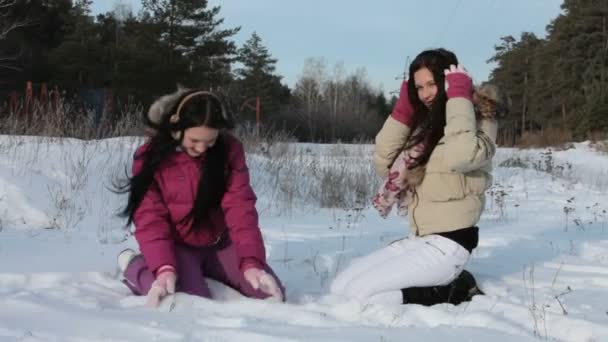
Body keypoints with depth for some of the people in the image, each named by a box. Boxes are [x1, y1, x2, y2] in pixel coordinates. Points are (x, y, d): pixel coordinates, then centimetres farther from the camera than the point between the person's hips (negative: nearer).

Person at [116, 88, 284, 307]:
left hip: (220, 244, 4)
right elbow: (150, 220, -19)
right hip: (178, 247, -4)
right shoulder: (150, 156, -18)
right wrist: (164, 268, -36)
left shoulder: (230, 150, -12)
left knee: (271, 294, -9)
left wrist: (251, 261, -31)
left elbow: (240, 207, -16)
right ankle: (136, 267, 0)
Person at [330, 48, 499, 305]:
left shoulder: (477, 122, -7)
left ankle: (451, 292, -3)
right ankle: (444, 284, 4)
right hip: (418, 239, 8)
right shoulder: (424, 126, 15)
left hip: (447, 245, -8)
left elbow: (460, 156, -31)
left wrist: (458, 96, -19)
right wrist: (404, 109, 2)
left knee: (357, 294, -17)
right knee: (339, 287, 2)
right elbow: (384, 165, 5)